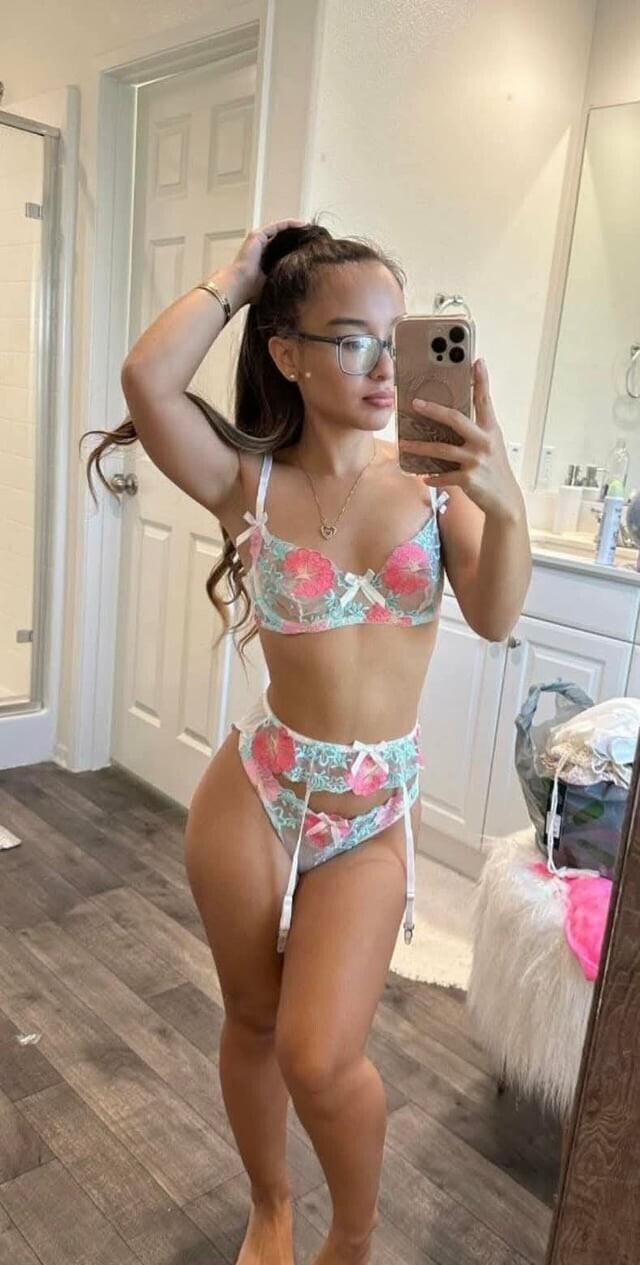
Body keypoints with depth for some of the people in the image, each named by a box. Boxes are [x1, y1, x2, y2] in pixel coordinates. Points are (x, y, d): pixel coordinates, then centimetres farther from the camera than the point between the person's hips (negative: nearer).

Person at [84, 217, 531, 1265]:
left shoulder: (432, 472, -4)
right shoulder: (249, 482, -8)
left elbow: (495, 618, -14)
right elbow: (148, 380, -26)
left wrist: (505, 503, -32)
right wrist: (237, 277, -10)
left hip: (377, 814, 0)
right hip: (255, 793, 0)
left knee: (320, 1060, -3)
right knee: (254, 1023, 17)